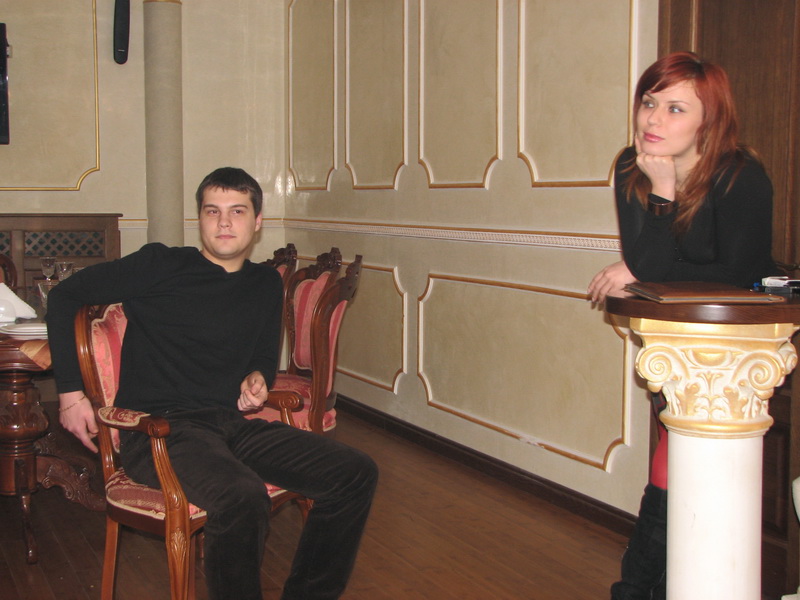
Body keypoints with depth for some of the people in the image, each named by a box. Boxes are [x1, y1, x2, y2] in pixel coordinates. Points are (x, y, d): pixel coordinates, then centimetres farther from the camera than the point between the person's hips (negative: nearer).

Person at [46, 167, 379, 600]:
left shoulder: (266, 284, 17)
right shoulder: (161, 265, 1)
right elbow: (66, 296, 5)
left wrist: (257, 379, 4)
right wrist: (70, 391, 0)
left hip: (232, 423, 6)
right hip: (158, 427, -6)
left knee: (356, 473, -11)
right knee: (243, 497, -37)